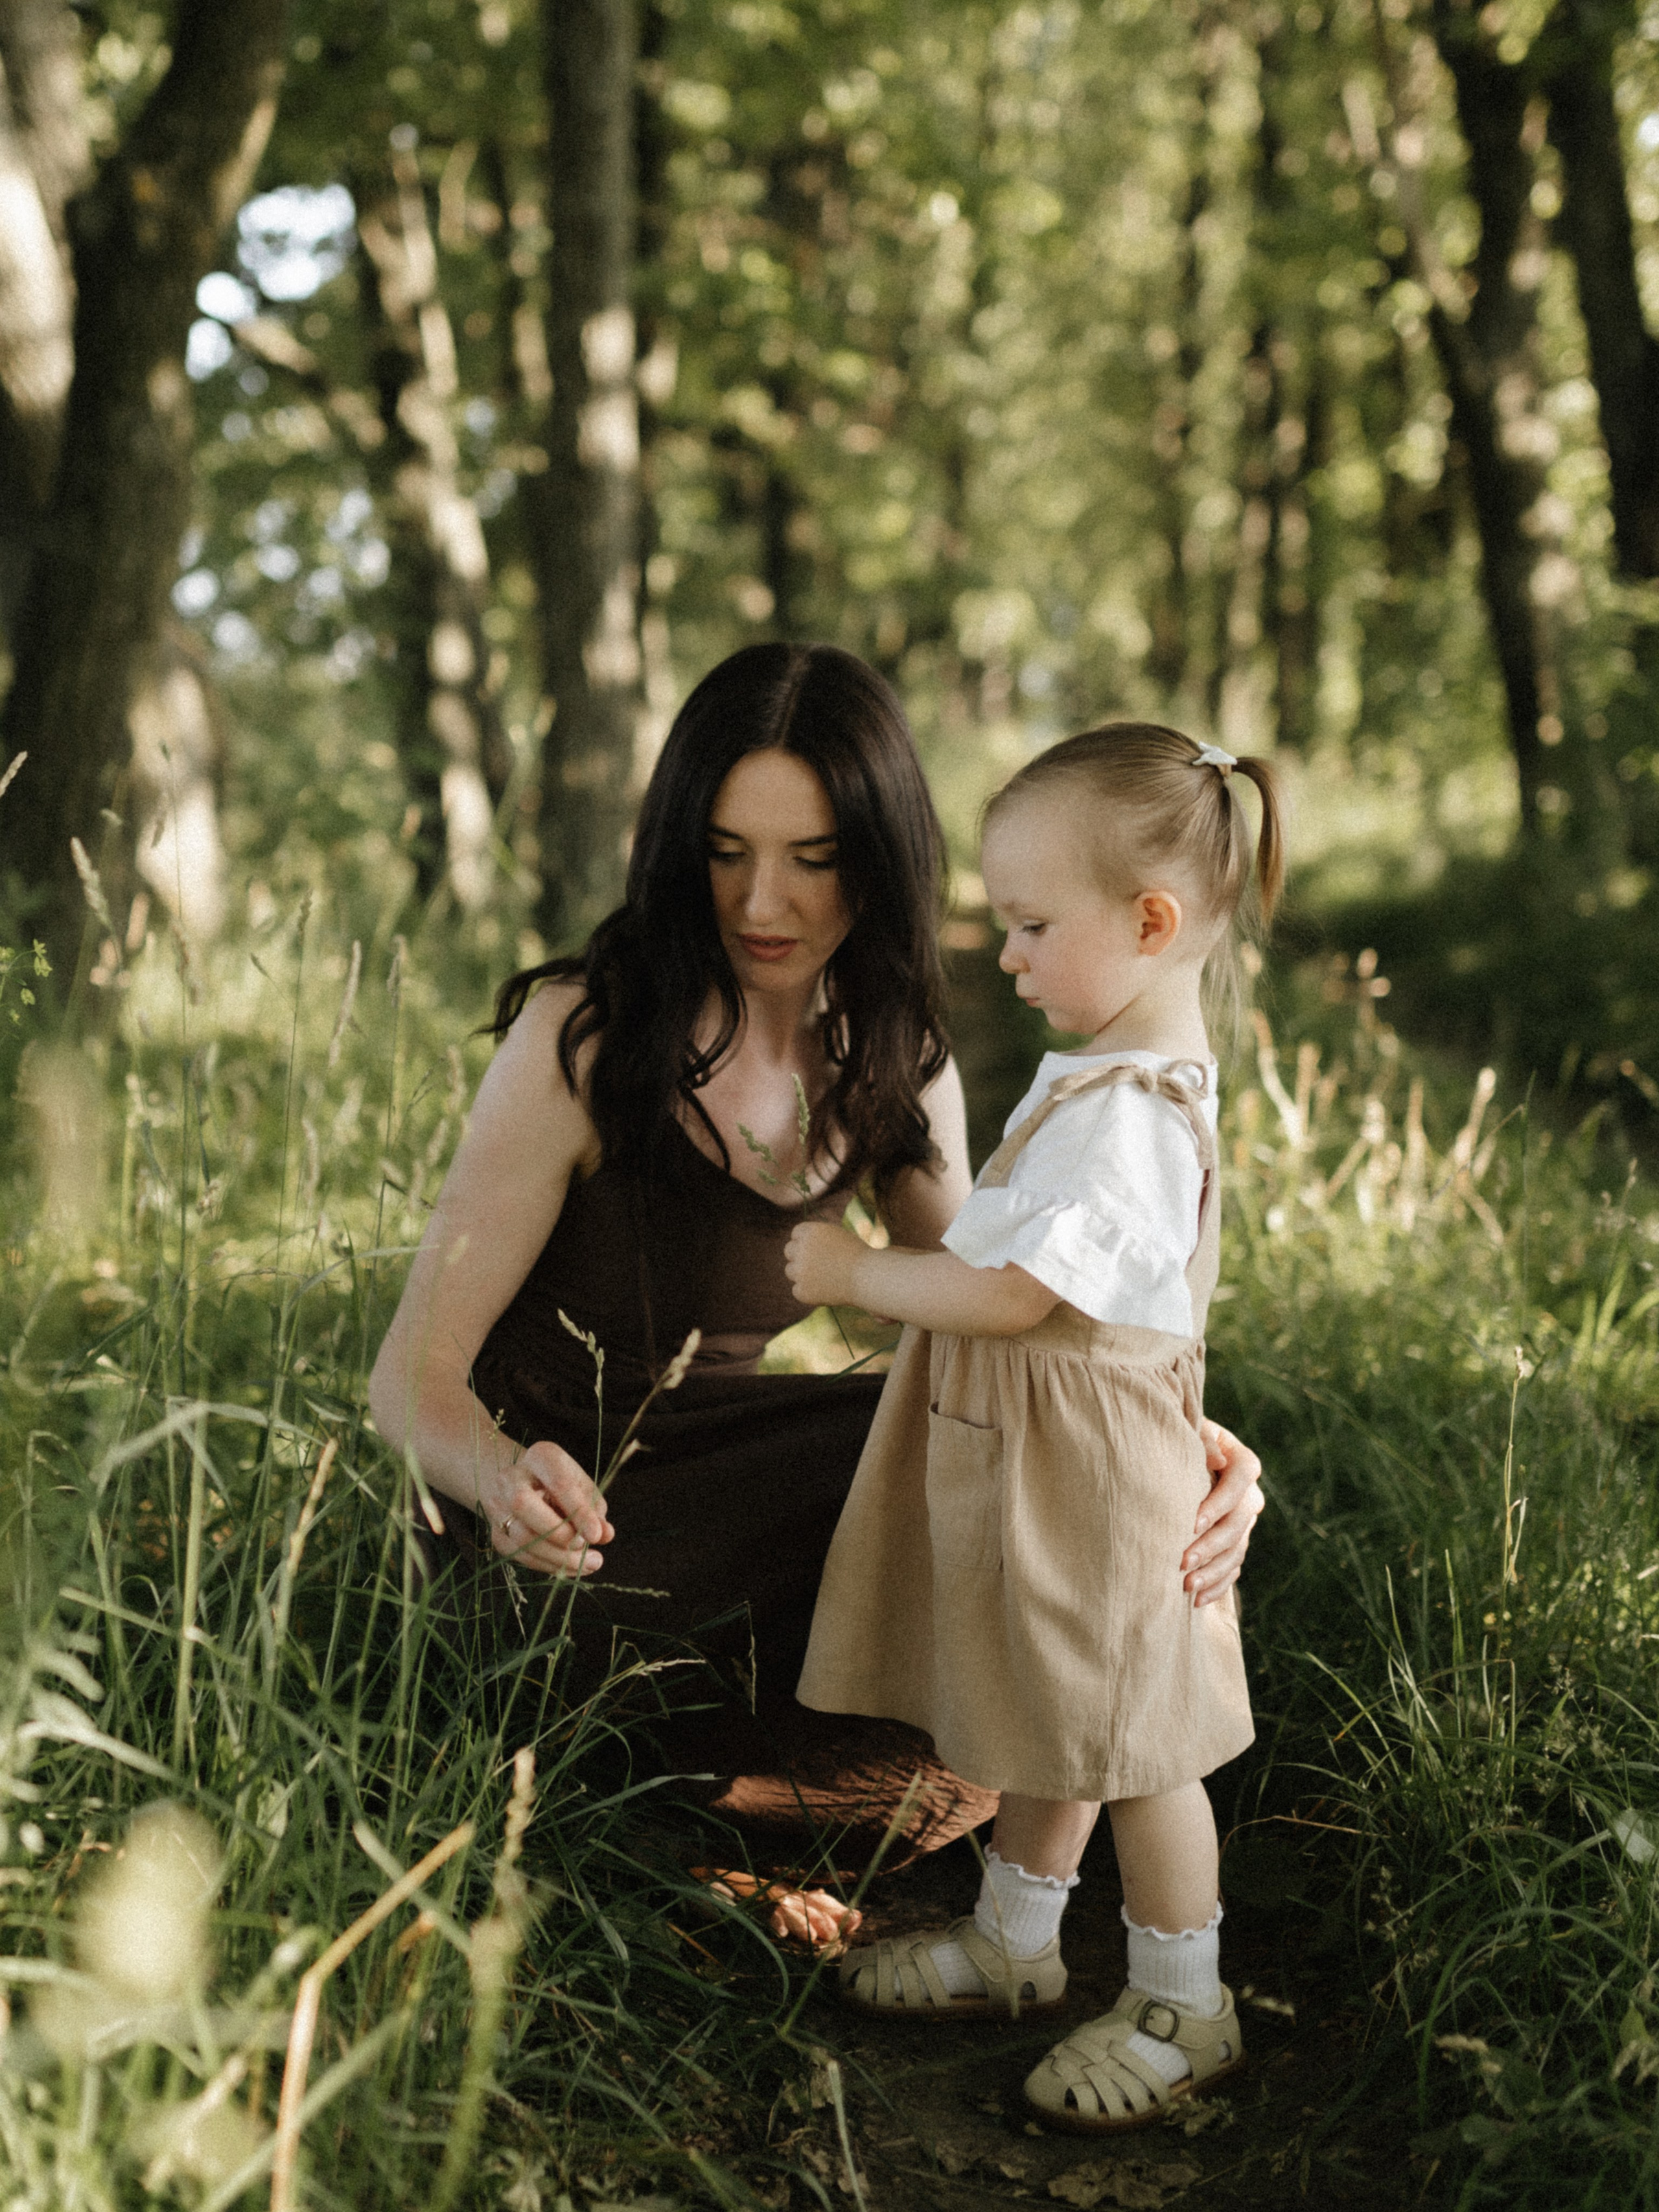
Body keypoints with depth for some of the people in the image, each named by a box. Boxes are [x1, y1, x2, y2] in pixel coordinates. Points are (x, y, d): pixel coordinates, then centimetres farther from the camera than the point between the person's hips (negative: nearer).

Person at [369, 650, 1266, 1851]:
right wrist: (507, 1480, -44)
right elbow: (414, 1376, -20)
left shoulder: (896, 1067, -1)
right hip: (572, 1532, -6)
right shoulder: (583, 1034, -20)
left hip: (714, 1481, 6)